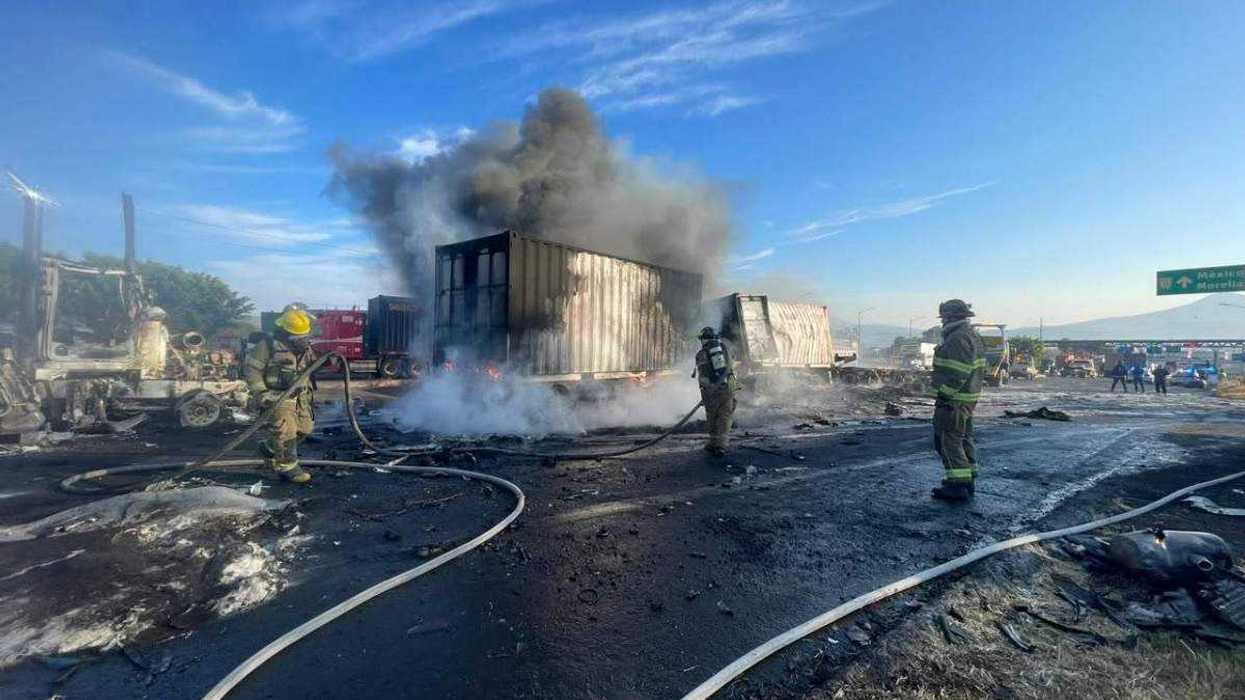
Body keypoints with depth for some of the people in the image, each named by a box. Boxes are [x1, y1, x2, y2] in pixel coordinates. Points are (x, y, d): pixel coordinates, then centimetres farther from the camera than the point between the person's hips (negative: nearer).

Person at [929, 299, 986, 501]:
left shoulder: (958, 339, -18)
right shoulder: (972, 336, 17)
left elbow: (958, 373, -25)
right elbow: (978, 370, 21)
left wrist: (944, 395, -22)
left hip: (953, 400, -11)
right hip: (968, 398, 11)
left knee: (948, 441, -7)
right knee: (964, 439, 17)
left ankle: (958, 485, -5)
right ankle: (969, 481, 25)